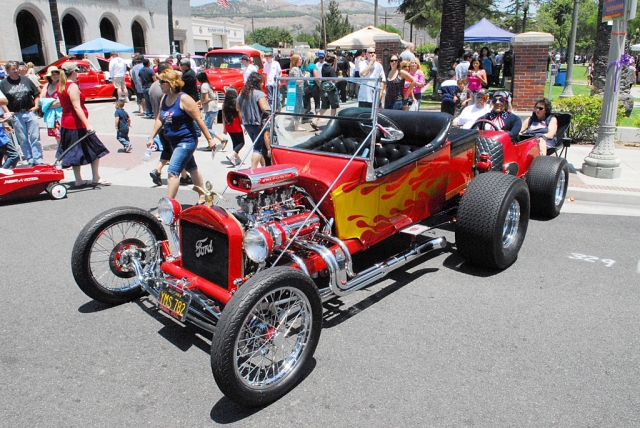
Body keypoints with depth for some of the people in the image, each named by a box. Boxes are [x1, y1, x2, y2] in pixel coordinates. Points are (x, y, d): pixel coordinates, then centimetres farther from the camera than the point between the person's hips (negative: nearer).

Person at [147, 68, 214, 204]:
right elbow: (159, 119, 15)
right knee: (192, 169, 20)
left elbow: (198, 119, -16)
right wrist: (151, 137, 11)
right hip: (174, 141, 9)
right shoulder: (164, 99, 7)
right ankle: (202, 197, 36)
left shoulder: (184, 99, -16)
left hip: (186, 141, -9)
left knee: (173, 172, -15)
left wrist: (209, 139, -16)